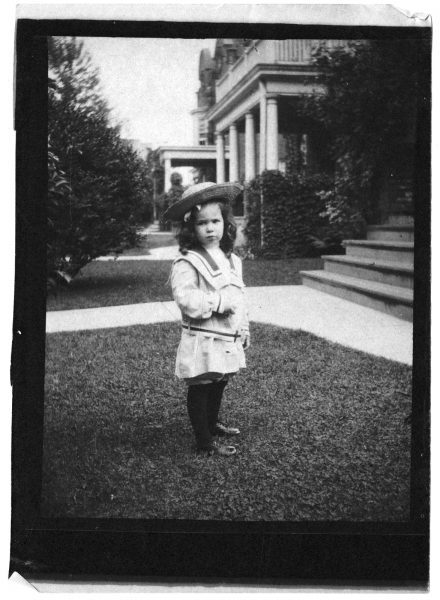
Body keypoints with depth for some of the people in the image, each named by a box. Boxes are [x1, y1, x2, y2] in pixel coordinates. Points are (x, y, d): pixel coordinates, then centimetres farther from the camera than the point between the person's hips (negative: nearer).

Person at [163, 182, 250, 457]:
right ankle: (205, 442, 11)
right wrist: (221, 301, -24)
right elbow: (186, 298, -27)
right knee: (200, 390, 2)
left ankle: (213, 424, 41)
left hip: (229, 341, 7)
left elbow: (240, 296, 17)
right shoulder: (187, 263, -16)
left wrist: (244, 329, 18)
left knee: (218, 386, 21)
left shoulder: (231, 259, 9)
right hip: (202, 343, -7)